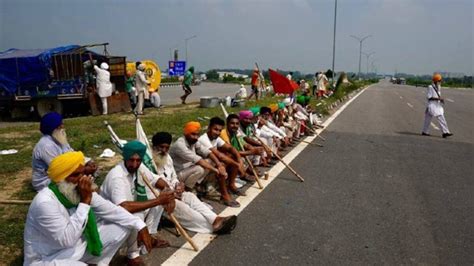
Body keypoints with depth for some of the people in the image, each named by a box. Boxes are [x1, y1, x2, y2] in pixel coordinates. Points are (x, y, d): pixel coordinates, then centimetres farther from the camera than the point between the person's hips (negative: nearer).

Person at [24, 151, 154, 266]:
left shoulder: (82, 191, -7)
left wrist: (140, 225, -9)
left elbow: (110, 209, -1)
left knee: (122, 227, -3)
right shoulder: (45, 202, -29)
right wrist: (85, 201, -32)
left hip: (77, 248, 8)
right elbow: (67, 240, -32)